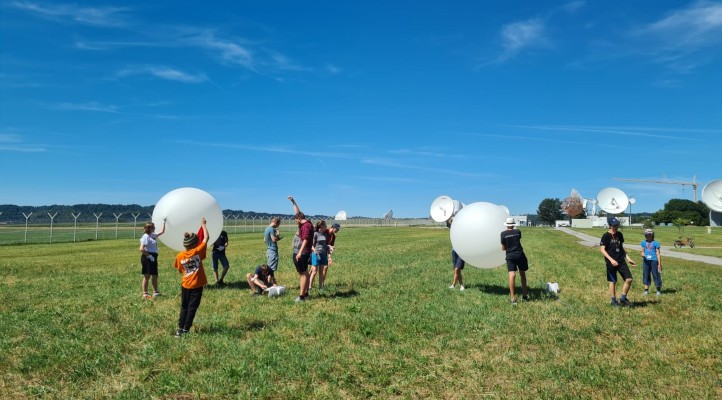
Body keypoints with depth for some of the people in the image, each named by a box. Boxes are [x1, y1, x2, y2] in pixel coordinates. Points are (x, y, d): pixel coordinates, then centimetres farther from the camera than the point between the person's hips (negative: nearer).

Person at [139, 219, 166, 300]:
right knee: (147, 276, -4)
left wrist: (164, 222, 26)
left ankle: (155, 292, 27)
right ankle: (145, 294, 2)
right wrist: (148, 255, -20)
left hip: (153, 258, 10)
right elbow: (141, 249, -22)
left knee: (155, 276, 16)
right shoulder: (146, 237, -15)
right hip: (147, 258, -10)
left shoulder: (153, 235, 12)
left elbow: (162, 231, 29)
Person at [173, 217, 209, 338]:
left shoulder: (180, 256, -5)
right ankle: (186, 329, 5)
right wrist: (203, 224, 3)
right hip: (197, 285, -3)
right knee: (192, 308, 5)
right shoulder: (198, 251, -14)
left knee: (184, 307, 16)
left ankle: (180, 329, 14)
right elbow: (206, 238, -7)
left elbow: (180, 270, 7)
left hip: (185, 285, 3)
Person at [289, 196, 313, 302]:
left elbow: (305, 240, -25)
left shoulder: (306, 226, -16)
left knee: (303, 274, -8)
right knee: (303, 273, 13)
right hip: (298, 253, 10)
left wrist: (300, 253, -30)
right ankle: (305, 293, 20)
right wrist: (293, 201, 27)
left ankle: (302, 296, -7)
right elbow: (297, 212, 26)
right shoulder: (303, 224, 13)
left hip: (302, 253, -10)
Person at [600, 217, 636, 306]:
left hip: (621, 261, 6)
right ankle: (614, 301, 17)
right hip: (611, 262, -5)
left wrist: (628, 259, 15)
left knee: (629, 279, -2)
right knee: (612, 281, 3)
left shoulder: (619, 234, 10)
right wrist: (611, 260, -21)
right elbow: (602, 249, -12)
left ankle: (623, 299, 14)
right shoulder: (606, 236, -9)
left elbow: (621, 248, 19)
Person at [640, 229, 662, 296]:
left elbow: (658, 254, -1)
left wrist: (659, 264, -4)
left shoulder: (655, 243, -2)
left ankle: (658, 290, 13)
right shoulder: (643, 242, 10)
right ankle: (646, 290, 13)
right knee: (646, 275, 5)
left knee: (656, 275, 0)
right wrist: (643, 255, -8)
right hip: (646, 260, 4)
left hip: (654, 260, -3)